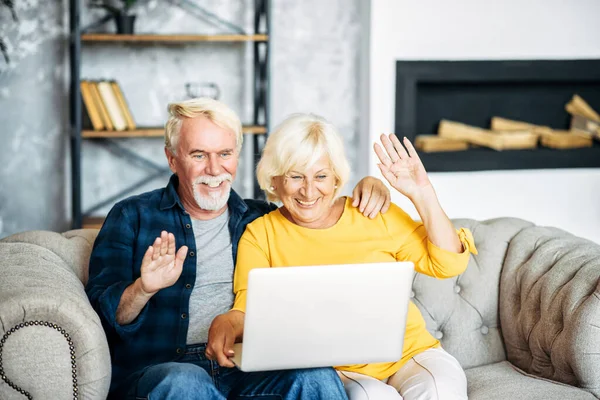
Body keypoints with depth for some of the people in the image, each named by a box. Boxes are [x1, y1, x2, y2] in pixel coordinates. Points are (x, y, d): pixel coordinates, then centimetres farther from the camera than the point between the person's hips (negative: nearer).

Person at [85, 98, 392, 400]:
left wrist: (368, 186, 10)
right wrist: (143, 289, -21)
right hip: (154, 373, -1)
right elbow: (100, 313, 0)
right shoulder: (132, 217, 10)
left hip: (246, 375, 2)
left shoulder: (259, 219, 19)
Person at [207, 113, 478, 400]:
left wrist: (422, 196, -1)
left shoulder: (375, 214, 10)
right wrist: (226, 322, -25)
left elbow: (448, 264, 8)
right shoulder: (260, 235, 6)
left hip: (411, 354, 2)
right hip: (333, 370, -1)